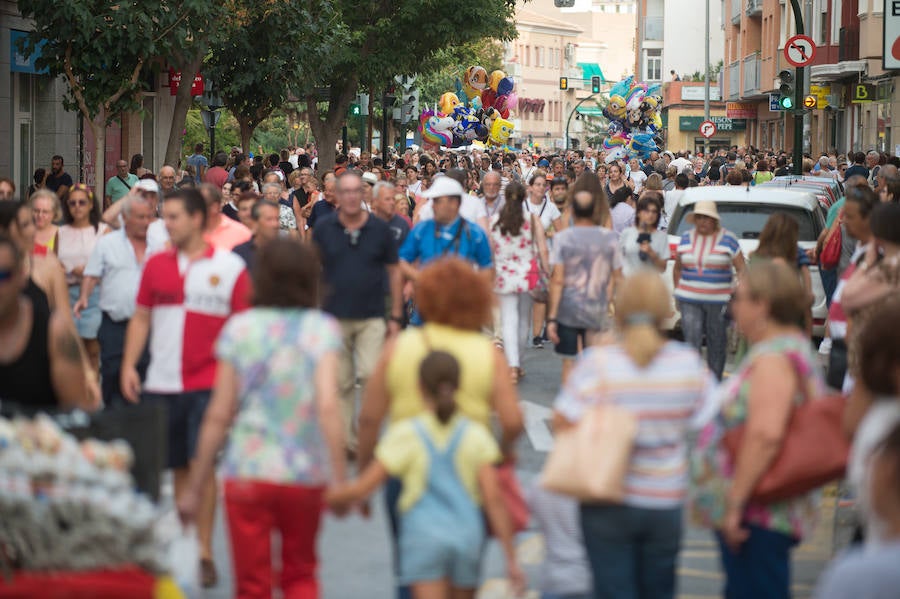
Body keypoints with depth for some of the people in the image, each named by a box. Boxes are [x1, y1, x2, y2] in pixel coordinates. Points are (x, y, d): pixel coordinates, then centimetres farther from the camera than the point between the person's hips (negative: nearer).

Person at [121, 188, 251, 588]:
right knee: (179, 466, 8)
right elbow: (141, 318, 14)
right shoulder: (157, 265, 8)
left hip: (209, 382, -3)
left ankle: (203, 553, -3)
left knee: (202, 463, -9)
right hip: (161, 382, 3)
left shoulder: (230, 267, -2)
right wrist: (129, 364, 4)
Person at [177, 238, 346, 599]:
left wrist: (195, 487, 5)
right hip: (306, 474, 0)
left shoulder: (239, 329, 0)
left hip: (246, 474, 0)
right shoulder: (322, 329, -3)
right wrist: (339, 480, -14)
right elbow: (327, 407, -15)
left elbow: (218, 416, -1)